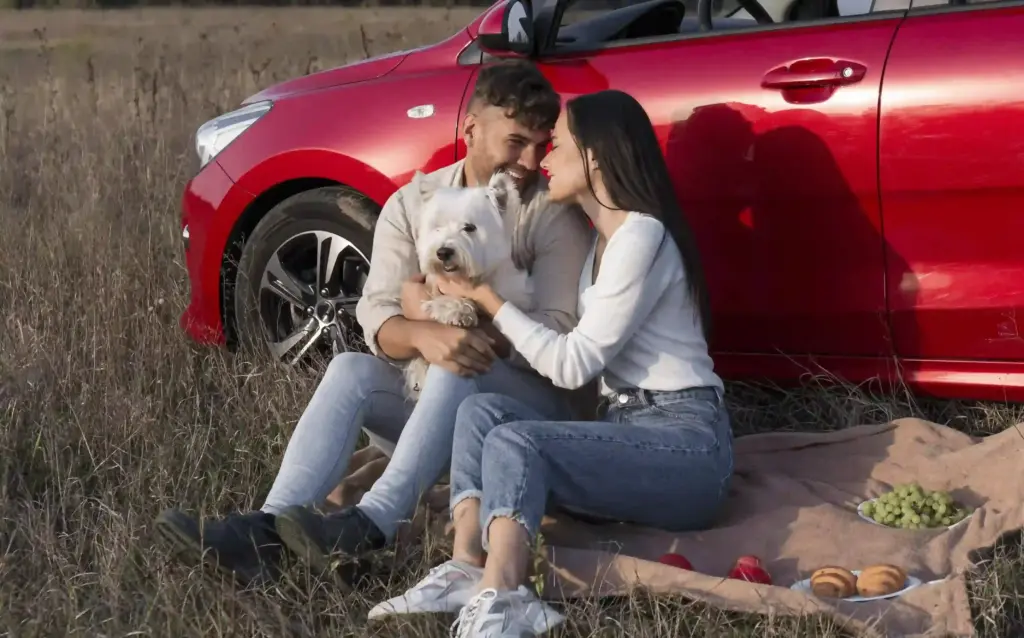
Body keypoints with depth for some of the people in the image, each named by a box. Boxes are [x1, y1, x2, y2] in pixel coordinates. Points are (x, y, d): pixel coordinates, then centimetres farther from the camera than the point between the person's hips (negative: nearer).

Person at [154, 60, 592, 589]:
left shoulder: (554, 215, -7)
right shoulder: (412, 204, 2)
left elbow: (559, 328, -16)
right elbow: (376, 316, -9)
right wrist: (424, 335, -34)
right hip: (425, 398, 3)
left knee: (459, 367, -34)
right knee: (350, 369, -25)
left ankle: (370, 526, -48)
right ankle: (267, 532, -42)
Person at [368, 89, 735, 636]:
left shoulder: (642, 235, -12)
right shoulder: (602, 240, 19)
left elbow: (574, 364, -15)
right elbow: (575, 354, 12)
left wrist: (485, 298, -7)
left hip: (685, 442, -9)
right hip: (625, 431, 9)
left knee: (514, 442, -29)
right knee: (482, 409, -11)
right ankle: (467, 569, -28)